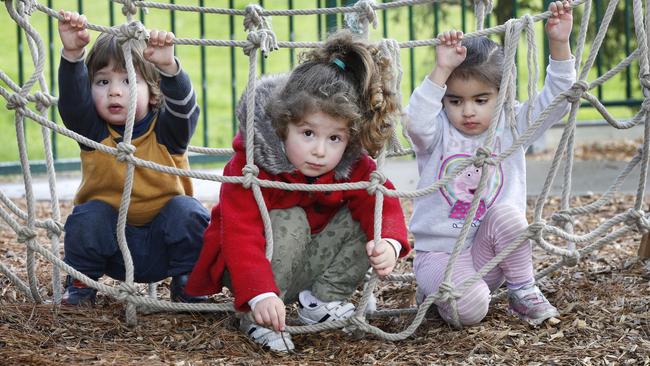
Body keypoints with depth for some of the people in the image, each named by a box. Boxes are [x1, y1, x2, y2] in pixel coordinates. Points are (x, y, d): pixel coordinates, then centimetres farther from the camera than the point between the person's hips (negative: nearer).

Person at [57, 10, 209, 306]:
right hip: (109, 241, 1)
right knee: (88, 214, -27)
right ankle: (81, 283, -2)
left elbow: (184, 104, -31)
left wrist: (168, 67, -51)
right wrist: (73, 55, -43)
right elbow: (72, 98, -25)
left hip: (163, 243, -1)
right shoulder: (92, 130, -7)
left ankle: (186, 284, -5)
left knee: (188, 211, -27)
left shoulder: (167, 130, -10)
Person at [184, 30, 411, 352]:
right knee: (290, 220, -33)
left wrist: (389, 242, -43)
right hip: (248, 265, -4)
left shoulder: (354, 167, -12)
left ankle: (322, 300, -12)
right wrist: (260, 295, -51)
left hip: (308, 265, 4)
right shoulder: (250, 166, -29)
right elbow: (240, 234, -36)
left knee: (360, 220, -16)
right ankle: (257, 320, -24)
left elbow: (380, 201, -18)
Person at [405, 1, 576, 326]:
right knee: (470, 309, -31)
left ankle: (523, 292, -10)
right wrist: (441, 70, -36)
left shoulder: (510, 127, 2)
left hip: (487, 254, 3)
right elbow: (415, 121, -30)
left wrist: (559, 44, -19)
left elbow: (555, 101, -7)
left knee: (506, 212, -30)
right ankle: (435, 291, 5)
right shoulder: (437, 133, -6)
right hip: (438, 253, -3)